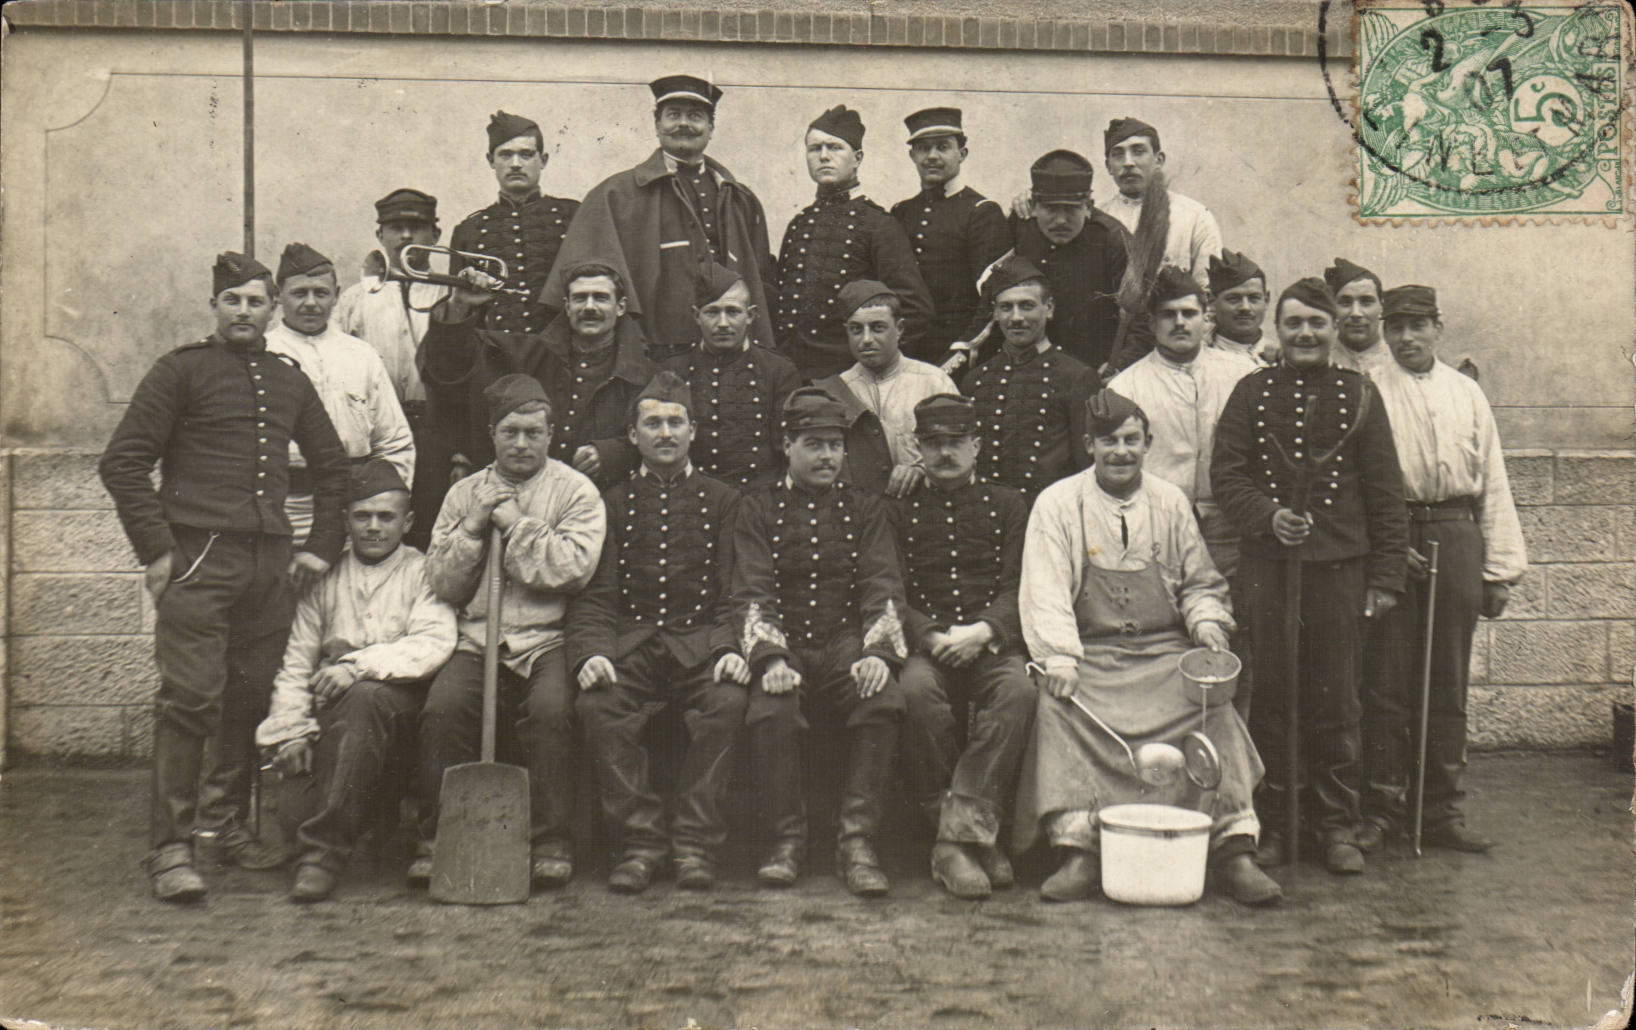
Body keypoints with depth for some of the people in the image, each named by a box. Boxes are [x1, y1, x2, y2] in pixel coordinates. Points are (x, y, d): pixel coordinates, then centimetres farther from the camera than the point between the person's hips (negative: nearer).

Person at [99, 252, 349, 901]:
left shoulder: (289, 380, 19)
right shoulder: (181, 370, 5)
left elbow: (332, 468, 27)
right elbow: (122, 463, 0)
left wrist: (321, 547, 17)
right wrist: (155, 550, -7)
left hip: (271, 562, 5)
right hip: (197, 556, -5)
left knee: (254, 697, 4)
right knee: (190, 696, -10)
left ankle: (227, 822, 19)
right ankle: (169, 847, -6)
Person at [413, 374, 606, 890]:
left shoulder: (575, 491, 7)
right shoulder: (463, 494, 18)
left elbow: (574, 568, -10)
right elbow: (443, 583, 10)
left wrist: (515, 524, -7)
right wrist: (474, 528, -3)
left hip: (548, 640, -2)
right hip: (477, 638, 3)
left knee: (550, 709, -31)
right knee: (442, 706, -25)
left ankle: (551, 844, -18)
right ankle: (436, 839, -12)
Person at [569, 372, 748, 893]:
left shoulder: (724, 500, 16)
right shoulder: (612, 502, 18)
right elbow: (593, 595, 9)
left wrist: (733, 649, -12)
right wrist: (590, 653, -12)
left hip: (702, 643, -1)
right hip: (631, 645, 1)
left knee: (727, 703, -32)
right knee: (598, 705, -30)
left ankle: (695, 842, -19)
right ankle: (639, 840, -18)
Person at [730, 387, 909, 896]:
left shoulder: (864, 510, 14)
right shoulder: (758, 510, 10)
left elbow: (884, 587, 3)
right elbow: (752, 594, -1)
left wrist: (878, 653, -17)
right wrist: (770, 658, -19)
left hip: (848, 643, 1)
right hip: (785, 648, -1)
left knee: (885, 700, -31)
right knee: (771, 710, -33)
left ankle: (857, 842, -23)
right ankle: (788, 839, -13)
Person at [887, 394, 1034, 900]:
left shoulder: (1006, 505, 17)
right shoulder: (899, 510, 16)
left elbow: (1018, 588, 6)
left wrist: (983, 631, -14)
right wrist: (931, 637, -13)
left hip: (993, 644, 0)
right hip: (926, 645, 0)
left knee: (1018, 688, -34)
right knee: (917, 689, -34)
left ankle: (962, 831, -33)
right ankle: (978, 836, -27)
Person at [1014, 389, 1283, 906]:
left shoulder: (1171, 503, 14)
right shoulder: (1058, 504, 5)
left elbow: (1201, 584, 21)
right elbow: (1045, 592, -5)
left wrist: (1208, 621, -2)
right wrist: (1059, 656, -20)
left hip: (1164, 652, 2)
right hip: (1089, 656, -2)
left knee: (1214, 704, -25)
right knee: (1058, 704, -31)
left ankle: (1234, 848, -22)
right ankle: (1077, 850, -30)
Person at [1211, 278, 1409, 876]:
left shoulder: (1359, 395, 8)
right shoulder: (1251, 393, 8)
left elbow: (1385, 492, 7)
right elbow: (1225, 472, 4)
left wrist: (1386, 576, 2)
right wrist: (1267, 516, -15)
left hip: (1339, 563, 0)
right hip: (1267, 563, 0)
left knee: (1335, 700, 4)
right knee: (1269, 694, 4)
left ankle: (1337, 826, 14)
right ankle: (1267, 822, 14)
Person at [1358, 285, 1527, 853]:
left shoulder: (1466, 393, 13)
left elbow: (1493, 483, 13)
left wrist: (1501, 568, 8)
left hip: (1456, 535, 3)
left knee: (1448, 682, 8)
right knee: (1386, 678, -2)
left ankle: (1442, 811, 16)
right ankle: (1379, 807, 8)